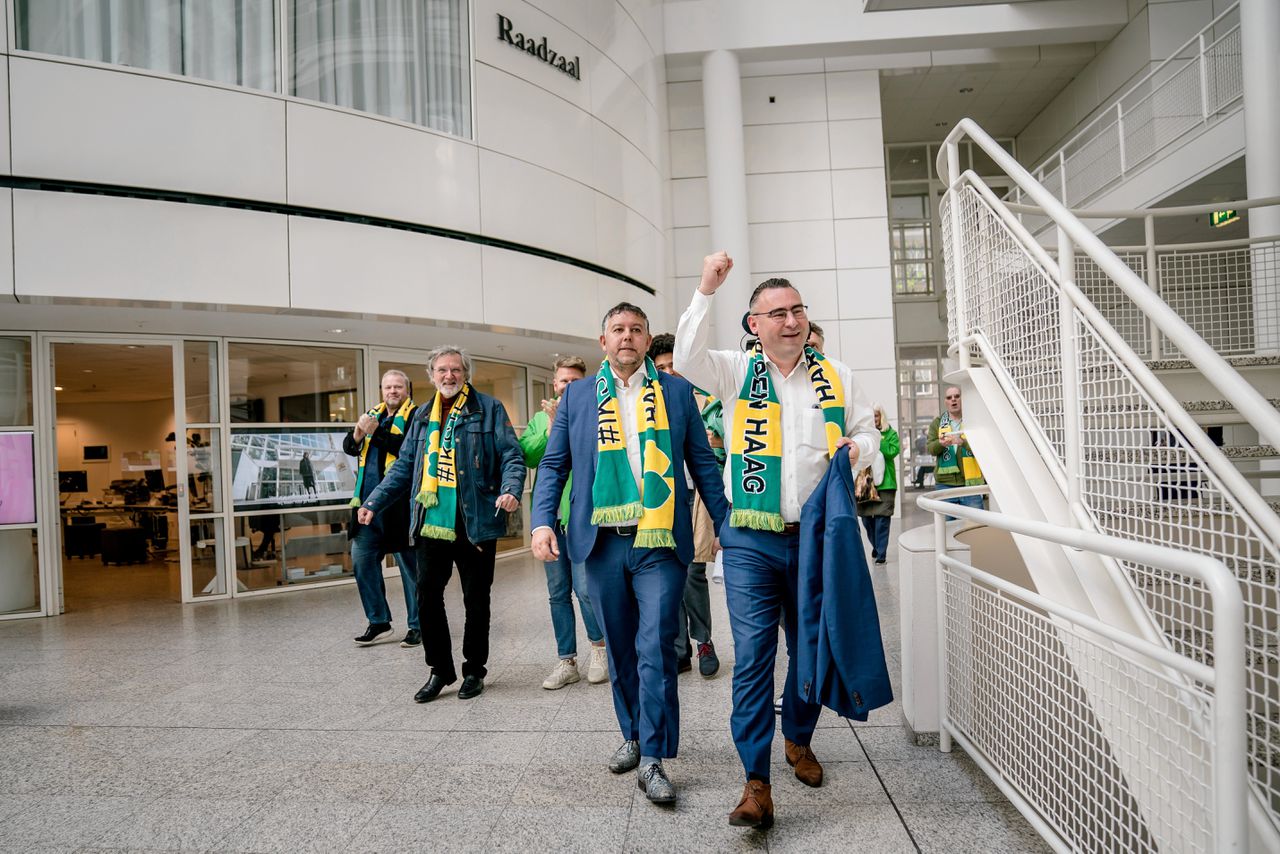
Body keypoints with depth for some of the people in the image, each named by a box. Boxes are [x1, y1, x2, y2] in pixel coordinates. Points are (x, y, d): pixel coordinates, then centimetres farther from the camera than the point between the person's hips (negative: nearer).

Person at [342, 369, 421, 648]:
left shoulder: (415, 417, -4)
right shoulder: (373, 414, 16)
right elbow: (349, 447, 11)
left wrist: (376, 431, -21)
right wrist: (358, 431, -10)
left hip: (401, 505, -7)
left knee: (410, 565, 1)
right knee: (361, 561, 8)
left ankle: (418, 625, 13)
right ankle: (379, 622, 22)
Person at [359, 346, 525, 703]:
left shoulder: (489, 409, 1)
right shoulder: (422, 416, 16)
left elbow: (512, 456, -5)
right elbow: (404, 466, 19)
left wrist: (511, 490, -23)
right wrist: (374, 503, 12)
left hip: (475, 524, -4)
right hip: (431, 525, 4)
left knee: (475, 600, 7)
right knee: (427, 597, 5)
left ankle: (474, 671, 24)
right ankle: (440, 670, 23)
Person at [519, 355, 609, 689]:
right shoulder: (540, 418, 13)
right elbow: (526, 456, 0)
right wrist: (550, 429, -10)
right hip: (549, 515, 5)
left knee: (585, 588, -7)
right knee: (557, 593, 10)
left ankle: (599, 646, 19)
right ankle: (567, 662, 22)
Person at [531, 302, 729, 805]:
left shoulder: (676, 391, 6)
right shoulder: (577, 395, 9)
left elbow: (702, 463, 7)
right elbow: (554, 463, 8)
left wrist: (727, 525, 3)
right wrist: (543, 521, -6)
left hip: (660, 543, -2)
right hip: (602, 543, 2)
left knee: (656, 649, -6)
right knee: (620, 650, 14)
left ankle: (652, 760, 5)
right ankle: (633, 736, 32)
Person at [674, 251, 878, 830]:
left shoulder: (837, 377, 8)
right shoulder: (737, 372, 1)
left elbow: (867, 432, 15)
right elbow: (686, 358, -16)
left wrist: (857, 448, -8)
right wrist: (707, 291, -23)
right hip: (752, 543, -3)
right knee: (752, 658, -5)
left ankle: (798, 740, 41)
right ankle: (757, 783, 5)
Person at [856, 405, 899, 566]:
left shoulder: (890, 433, 4)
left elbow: (893, 451, -12)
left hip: (885, 483, -2)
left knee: (882, 519, -5)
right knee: (866, 517, 8)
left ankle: (881, 554, 2)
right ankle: (876, 547, 30)